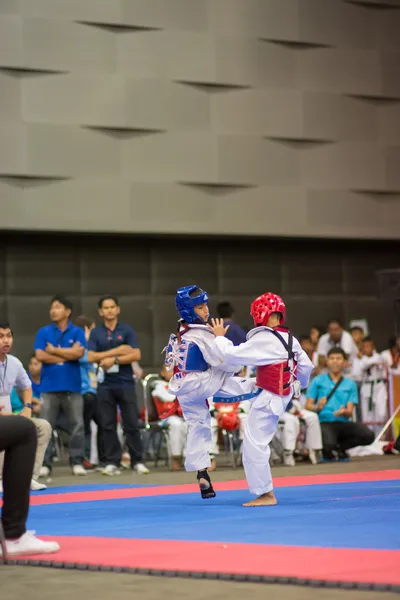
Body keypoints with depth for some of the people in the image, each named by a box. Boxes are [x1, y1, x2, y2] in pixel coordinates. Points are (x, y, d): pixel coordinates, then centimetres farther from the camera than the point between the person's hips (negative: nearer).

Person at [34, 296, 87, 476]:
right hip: (49, 387, 0)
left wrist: (54, 350, -5)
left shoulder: (77, 332, 5)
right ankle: (44, 463, 2)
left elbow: (78, 353, -10)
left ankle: (77, 462, 6)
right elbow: (40, 355, -5)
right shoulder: (43, 332, 7)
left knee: (77, 426, 0)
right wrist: (66, 356, -5)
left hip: (72, 387, 0)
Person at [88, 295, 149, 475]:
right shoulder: (95, 333, 7)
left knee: (131, 424, -1)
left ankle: (137, 461, 5)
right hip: (105, 384, 1)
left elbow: (136, 355, -6)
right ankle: (112, 462, 8)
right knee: (107, 425, 2)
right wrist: (117, 351, -10)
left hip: (125, 382, -1)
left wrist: (113, 360, -14)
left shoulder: (127, 330, 4)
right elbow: (90, 357, -5)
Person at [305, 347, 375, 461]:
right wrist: (317, 407, -18)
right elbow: (308, 406, 5)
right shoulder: (318, 381, 9)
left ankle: (339, 447, 6)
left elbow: (350, 412, 6)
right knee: (329, 444, -37)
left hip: (343, 422, 3)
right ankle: (327, 452, 5)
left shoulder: (350, 384, 15)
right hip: (324, 422, -3)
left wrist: (343, 412, -18)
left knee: (368, 436, -23)